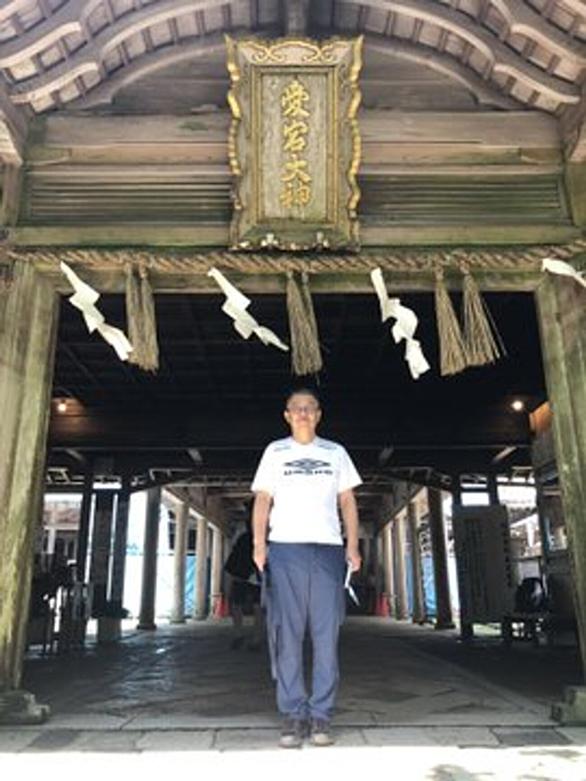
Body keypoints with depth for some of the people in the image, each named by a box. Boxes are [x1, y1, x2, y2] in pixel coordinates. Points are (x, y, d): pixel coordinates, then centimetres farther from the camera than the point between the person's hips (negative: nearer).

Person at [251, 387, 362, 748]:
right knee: (287, 634, -1)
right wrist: (259, 543, -6)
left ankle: (321, 716, 8)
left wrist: (352, 546, 2)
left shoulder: (335, 452, 16)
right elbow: (262, 499, 7)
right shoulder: (275, 452, 13)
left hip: (328, 548, 1)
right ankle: (293, 716, 7)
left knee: (327, 634, 0)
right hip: (285, 547, -1)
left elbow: (347, 501, 14)